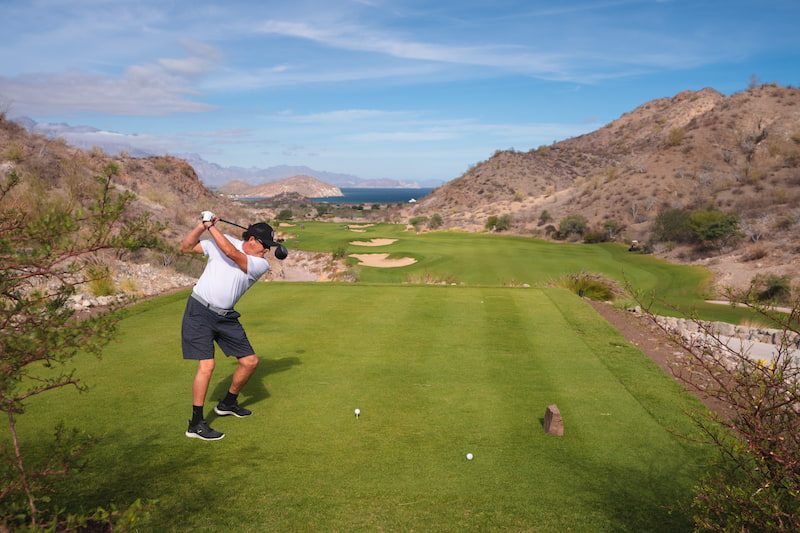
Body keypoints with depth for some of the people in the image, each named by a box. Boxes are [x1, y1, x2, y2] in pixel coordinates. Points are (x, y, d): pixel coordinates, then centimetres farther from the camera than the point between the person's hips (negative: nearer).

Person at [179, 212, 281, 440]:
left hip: (226, 316, 4)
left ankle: (228, 403, 30)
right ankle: (196, 424, -2)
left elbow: (231, 253, -19)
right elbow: (185, 247, 5)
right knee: (206, 365, -14)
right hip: (200, 311, -3)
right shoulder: (221, 241, 0)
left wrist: (210, 226, -14)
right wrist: (202, 226, -8)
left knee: (250, 361, 4)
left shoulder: (261, 264, -4)